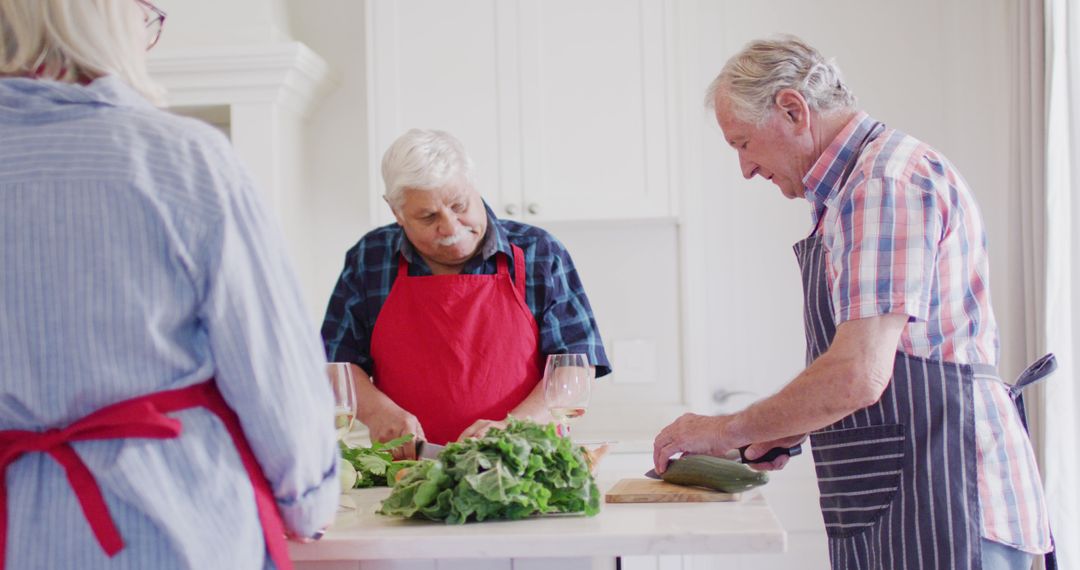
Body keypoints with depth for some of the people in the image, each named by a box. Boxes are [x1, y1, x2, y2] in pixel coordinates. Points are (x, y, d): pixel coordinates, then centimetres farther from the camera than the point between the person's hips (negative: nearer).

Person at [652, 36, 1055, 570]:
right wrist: (789, 430, 12)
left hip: (937, 504, -9)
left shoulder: (886, 180, -16)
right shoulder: (852, 187, 17)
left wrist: (725, 430, -11)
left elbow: (857, 376, -23)